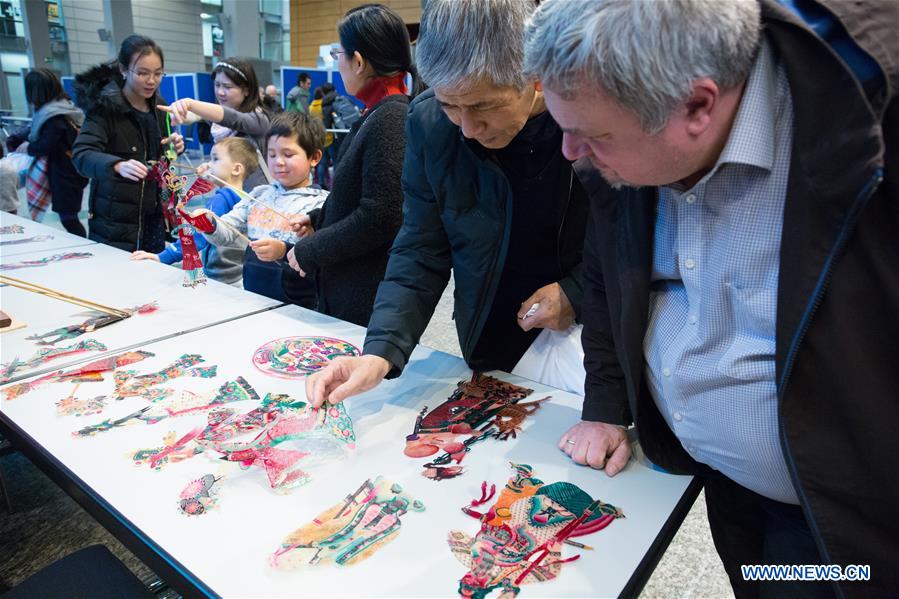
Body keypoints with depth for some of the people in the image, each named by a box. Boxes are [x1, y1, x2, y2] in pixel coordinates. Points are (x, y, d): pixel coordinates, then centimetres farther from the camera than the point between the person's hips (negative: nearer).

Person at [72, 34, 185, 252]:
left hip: (154, 216, 5)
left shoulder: (157, 105, 7)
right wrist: (118, 165, -42)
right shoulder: (104, 106, -11)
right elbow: (81, 154, -22)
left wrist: (174, 147, -4)